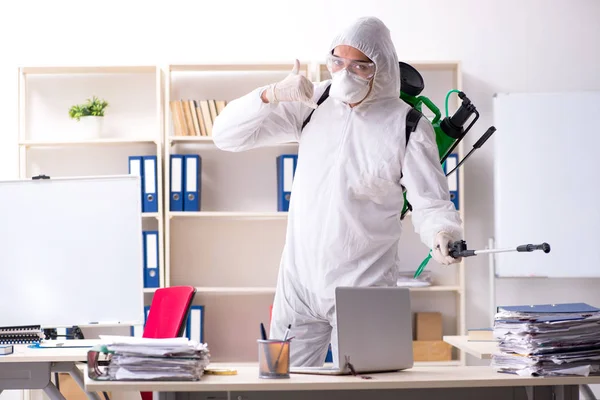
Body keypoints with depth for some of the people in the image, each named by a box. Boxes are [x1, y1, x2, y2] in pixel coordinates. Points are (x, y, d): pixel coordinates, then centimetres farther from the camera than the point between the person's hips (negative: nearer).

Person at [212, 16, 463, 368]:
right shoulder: (311, 103, 1)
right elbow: (227, 136, 0)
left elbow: (432, 205, -8)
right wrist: (273, 94, -17)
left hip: (363, 288, -3)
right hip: (298, 282, 3)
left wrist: (441, 235, -31)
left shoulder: (409, 127, -8)